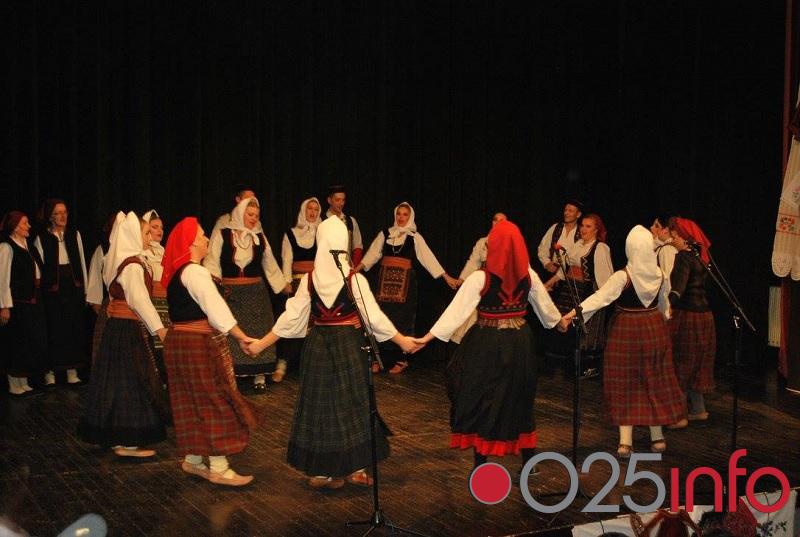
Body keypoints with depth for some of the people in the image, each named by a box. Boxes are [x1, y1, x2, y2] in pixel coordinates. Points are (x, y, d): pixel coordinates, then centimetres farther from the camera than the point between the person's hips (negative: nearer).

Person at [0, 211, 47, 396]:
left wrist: (38, 301, 11)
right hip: (18, 304, -8)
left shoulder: (29, 247, 12)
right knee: (17, 345, 0)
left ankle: (23, 383, 23)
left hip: (33, 303, 8)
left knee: (32, 344, 12)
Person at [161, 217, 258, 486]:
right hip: (201, 343, -9)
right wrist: (242, 338, -21)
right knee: (216, 402, -3)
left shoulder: (176, 273, 12)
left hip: (180, 341, 9)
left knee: (194, 402, 16)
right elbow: (216, 309, -22)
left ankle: (193, 459, 25)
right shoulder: (196, 272, -18)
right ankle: (219, 468, 2)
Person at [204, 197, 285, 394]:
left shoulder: (260, 237, 9)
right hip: (229, 292, -3)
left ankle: (259, 378, 10)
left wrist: (283, 286, 20)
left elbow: (270, 264, 18)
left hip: (255, 292, 3)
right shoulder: (222, 235, -2)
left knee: (258, 332, 3)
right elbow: (212, 263, -4)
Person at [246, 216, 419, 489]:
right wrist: (401, 340, 6)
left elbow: (291, 317, -2)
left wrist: (261, 343, 9)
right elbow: (374, 316, -6)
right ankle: (352, 468, 14)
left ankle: (319, 471, 14)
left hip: (318, 346, 2)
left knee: (319, 405, 9)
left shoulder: (309, 280, -4)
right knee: (350, 405, 8)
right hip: (349, 346, -2)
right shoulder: (355, 279, -10)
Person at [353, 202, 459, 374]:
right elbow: (372, 254, 8)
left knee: (401, 318, -1)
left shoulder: (414, 237, 2)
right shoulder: (385, 234, 9)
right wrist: (355, 270, 1)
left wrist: (446, 277, -8)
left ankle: (400, 360, 7)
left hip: (405, 281, -2)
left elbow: (428, 257, -2)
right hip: (385, 280, 2)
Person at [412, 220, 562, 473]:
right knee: (519, 398, 17)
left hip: (487, 343, -4)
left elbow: (457, 310, -18)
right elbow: (545, 305, 12)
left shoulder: (480, 278, -15)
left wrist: (429, 337, -16)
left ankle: (480, 466, 11)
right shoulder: (528, 275, -2)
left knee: (481, 401, 7)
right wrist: (559, 321, 32)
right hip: (519, 341, 4)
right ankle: (528, 463, 23)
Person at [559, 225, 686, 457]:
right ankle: (657, 438, 23)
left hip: (626, 330, -4)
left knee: (625, 384, 5)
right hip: (654, 327, 4)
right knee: (653, 381, 15)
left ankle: (625, 442, 4)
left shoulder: (623, 276, -19)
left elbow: (599, 297, -29)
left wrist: (571, 314, -33)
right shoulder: (658, 274, -2)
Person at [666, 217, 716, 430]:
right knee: (695, 364, 18)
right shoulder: (700, 256, 10)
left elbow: (678, 287, -32)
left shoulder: (684, 257, -16)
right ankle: (698, 409, 28)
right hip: (703, 314, 9)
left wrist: (668, 303, -44)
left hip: (686, 316, -9)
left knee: (679, 364, -2)